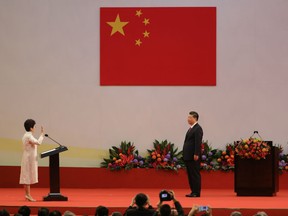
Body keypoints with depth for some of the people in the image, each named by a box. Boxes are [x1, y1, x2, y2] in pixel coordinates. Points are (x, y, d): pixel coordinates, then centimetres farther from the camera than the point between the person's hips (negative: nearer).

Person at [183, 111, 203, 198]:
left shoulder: (198, 129, -10)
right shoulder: (191, 129, 19)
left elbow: (198, 142, -18)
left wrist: (196, 154, -23)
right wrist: (185, 154, 15)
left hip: (194, 156, -10)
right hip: (188, 156, 10)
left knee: (195, 174, -7)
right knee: (190, 174, 10)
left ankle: (196, 192, -5)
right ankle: (193, 191, 14)